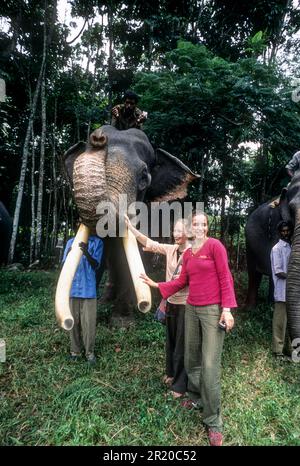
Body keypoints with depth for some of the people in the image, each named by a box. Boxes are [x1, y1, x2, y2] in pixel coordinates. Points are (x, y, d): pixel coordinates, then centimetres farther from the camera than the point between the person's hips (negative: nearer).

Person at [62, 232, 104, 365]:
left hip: (88, 289, -2)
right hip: (72, 288, 2)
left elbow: (96, 265, -10)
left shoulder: (97, 242, 0)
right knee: (73, 321, 9)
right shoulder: (71, 242, 8)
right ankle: (75, 350, 22)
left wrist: (86, 253, -29)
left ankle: (89, 352, 15)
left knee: (89, 322, 1)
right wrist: (69, 255, -18)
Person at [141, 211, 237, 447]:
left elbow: (225, 277, -10)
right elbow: (182, 281, 15)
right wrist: (156, 285, 10)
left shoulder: (215, 245, -9)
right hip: (191, 309, 7)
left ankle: (214, 422, 10)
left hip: (213, 310, -6)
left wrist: (227, 309, -15)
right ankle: (197, 398, 40)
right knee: (191, 359, 16)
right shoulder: (187, 253, 10)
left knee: (210, 366, -5)